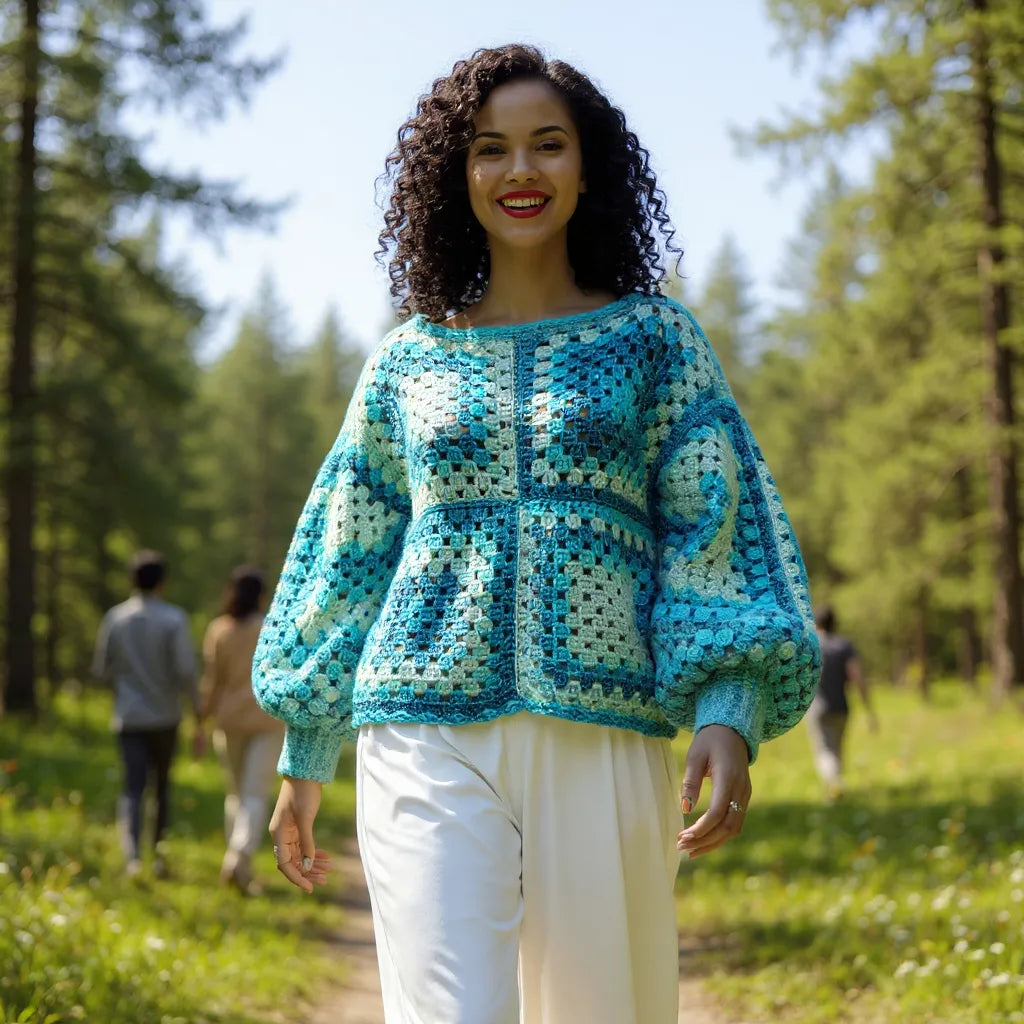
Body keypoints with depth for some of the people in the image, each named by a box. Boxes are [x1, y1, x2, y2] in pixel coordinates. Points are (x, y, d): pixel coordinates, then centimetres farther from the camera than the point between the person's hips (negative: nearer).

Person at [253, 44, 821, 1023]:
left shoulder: (652, 338, 9)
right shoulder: (407, 360, 12)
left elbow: (716, 529, 3)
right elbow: (347, 558, 18)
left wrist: (729, 715, -11)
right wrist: (304, 757, 18)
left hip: (603, 740, 0)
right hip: (428, 735, 0)